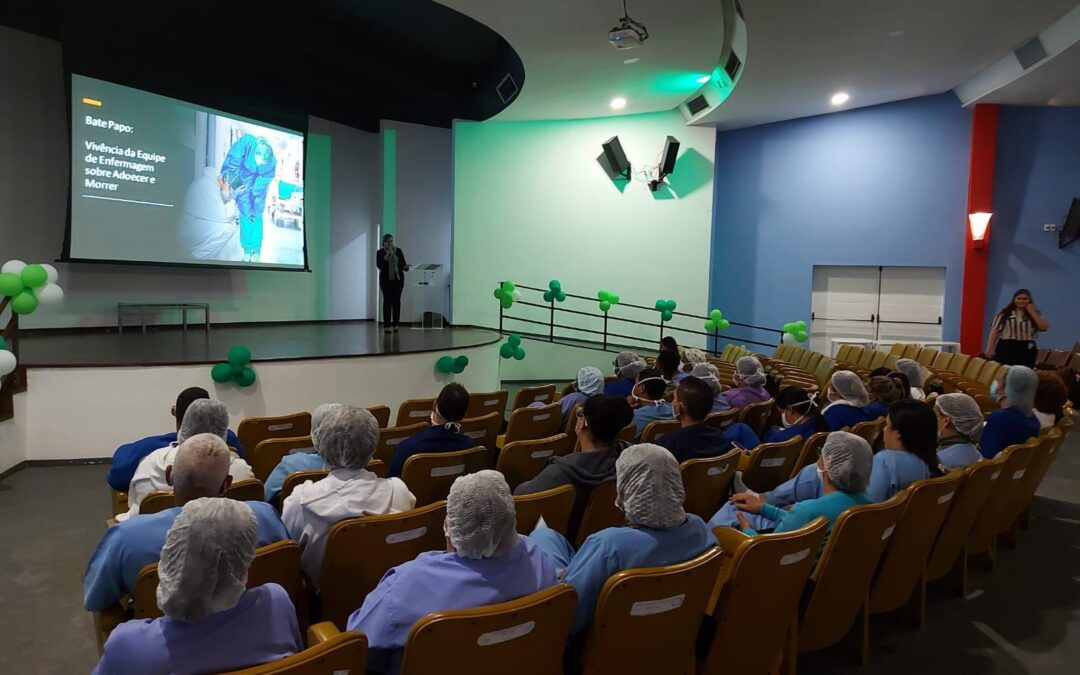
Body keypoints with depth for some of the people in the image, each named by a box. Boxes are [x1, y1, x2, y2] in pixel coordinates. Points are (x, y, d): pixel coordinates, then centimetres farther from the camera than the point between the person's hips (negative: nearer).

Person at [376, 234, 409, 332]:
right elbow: (379, 265, -14)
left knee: (396, 301, 2)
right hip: (386, 280, -2)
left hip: (398, 279, 2)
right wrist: (387, 255, -21)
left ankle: (395, 324, 6)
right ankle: (387, 325, 0)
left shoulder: (398, 251, 4)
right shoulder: (380, 252, -2)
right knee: (387, 301, -3)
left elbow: (402, 264, 4)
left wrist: (405, 267, -18)